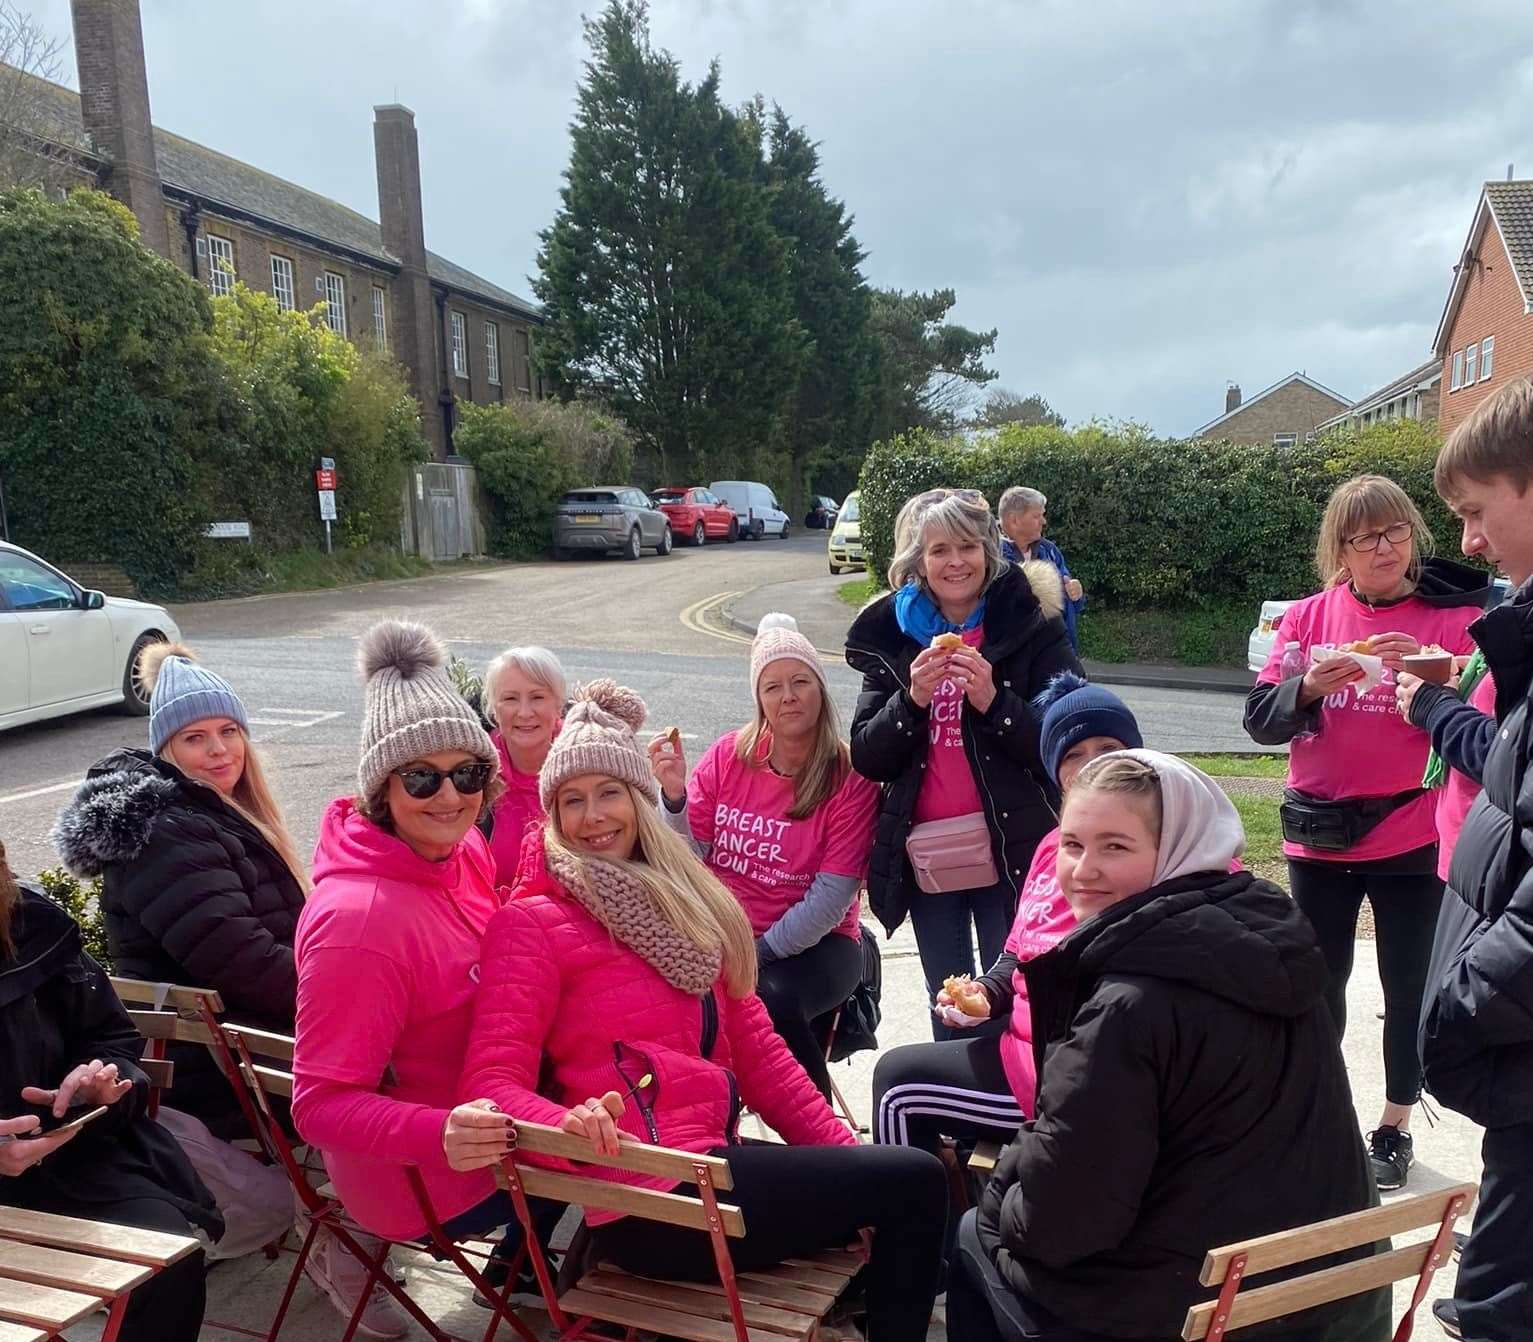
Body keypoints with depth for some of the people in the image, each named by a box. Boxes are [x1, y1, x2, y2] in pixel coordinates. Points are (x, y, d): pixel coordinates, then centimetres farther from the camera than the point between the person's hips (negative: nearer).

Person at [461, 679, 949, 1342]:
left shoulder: (684, 902, 14)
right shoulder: (531, 920, -6)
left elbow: (755, 1048, 13)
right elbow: (492, 1080, -14)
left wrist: (846, 1153, 7)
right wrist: (569, 1122, -35)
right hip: (655, 1199, -7)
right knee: (915, 1183, -6)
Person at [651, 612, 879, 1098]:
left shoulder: (850, 779, -8)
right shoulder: (728, 755, 0)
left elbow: (831, 898, -12)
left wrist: (759, 954, -15)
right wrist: (674, 795, -18)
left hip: (813, 944, -1)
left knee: (773, 999, -31)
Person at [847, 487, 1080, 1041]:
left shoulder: (1031, 627, -4)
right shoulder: (890, 635, 5)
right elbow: (866, 758, 1)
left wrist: (993, 701, -20)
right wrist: (912, 699, -16)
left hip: (1011, 852, -3)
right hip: (923, 853, 3)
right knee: (948, 1009, 15)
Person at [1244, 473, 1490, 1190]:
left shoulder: (1454, 615, -4)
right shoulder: (1309, 617, 2)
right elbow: (1260, 719, -4)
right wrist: (1310, 686, -22)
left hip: (1412, 836, -2)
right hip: (1319, 835, 2)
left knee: (1408, 986, 9)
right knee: (1321, 981, 14)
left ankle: (1394, 1129, 27)